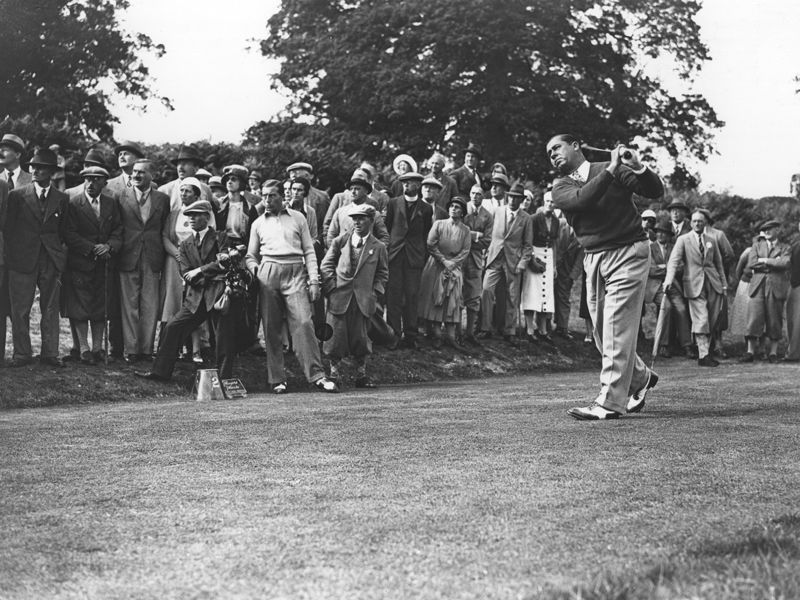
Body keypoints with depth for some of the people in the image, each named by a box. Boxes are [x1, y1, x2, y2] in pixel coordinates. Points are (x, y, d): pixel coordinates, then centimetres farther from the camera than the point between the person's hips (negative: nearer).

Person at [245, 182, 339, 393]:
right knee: (271, 327, -2)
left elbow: (309, 251, 11)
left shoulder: (298, 218, 14)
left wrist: (313, 280, 2)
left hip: (295, 272, -1)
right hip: (268, 272, 2)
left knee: (303, 323, -13)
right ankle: (277, 379, 3)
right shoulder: (258, 223, 17)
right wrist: (255, 272, -1)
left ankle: (317, 375, -14)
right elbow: (251, 255, 21)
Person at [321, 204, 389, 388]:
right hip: (339, 297, 0)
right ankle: (334, 375, 8)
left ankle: (361, 375, 14)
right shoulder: (340, 241, 7)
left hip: (363, 299, 0)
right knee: (336, 337, -2)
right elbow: (326, 265, 8)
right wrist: (332, 287, -2)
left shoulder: (378, 247, 8)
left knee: (361, 338, 3)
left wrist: (375, 292, 1)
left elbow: (383, 273, 14)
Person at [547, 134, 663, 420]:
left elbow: (655, 191, -5)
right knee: (603, 332, 8)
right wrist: (611, 170, -18)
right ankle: (640, 378, 32)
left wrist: (638, 168, -22)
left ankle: (610, 402, -10)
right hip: (593, 259, 5)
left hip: (628, 254, -5)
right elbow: (581, 200, -15)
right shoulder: (561, 187, 7)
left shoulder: (614, 170, 1)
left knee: (616, 329, -10)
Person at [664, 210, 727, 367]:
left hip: (713, 284, 4)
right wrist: (669, 280, -23)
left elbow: (719, 264, 20)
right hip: (695, 285, -4)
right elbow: (674, 261, -7)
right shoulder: (683, 240, 3)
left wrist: (724, 284, 15)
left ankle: (705, 351, 17)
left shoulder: (712, 241, 15)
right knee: (701, 320, -10)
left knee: (711, 321, 4)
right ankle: (703, 355, -8)